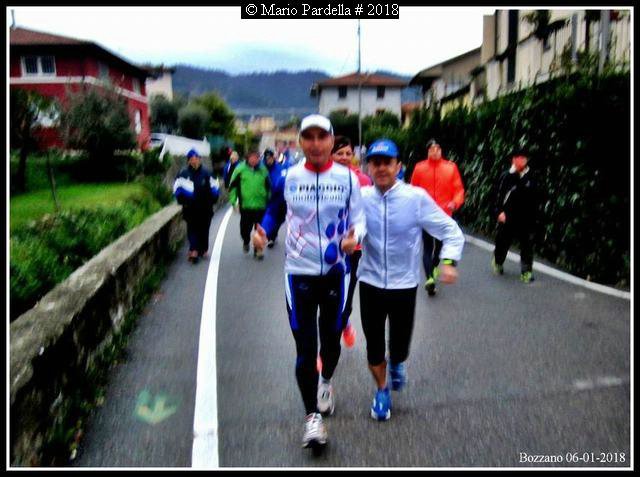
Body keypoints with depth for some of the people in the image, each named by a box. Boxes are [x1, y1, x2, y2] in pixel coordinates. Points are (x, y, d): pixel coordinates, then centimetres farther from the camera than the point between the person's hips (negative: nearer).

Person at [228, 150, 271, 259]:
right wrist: (233, 201, -4)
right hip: (245, 205, -1)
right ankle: (246, 242, 37)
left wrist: (268, 200, 18)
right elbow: (233, 186, 1)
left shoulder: (263, 170, 3)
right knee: (245, 228, 6)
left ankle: (258, 249, 17)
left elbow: (268, 187, 15)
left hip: (260, 206, 1)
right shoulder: (240, 169, -3)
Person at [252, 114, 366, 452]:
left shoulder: (348, 178, -4)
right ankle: (312, 415, 17)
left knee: (331, 337, 16)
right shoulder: (288, 178, -2)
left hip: (335, 270, 1)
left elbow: (358, 220, -1)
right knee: (305, 347, 0)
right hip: (298, 271, 0)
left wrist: (354, 238, -22)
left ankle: (326, 381, 49)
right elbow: (274, 211, 11)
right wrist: (263, 231, -9)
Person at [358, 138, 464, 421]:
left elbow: (451, 232, -8)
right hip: (370, 283, 1)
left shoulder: (417, 197, -13)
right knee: (374, 344, 10)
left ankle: (397, 364, 51)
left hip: (404, 284, -1)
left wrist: (449, 261, -23)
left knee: (400, 344, 12)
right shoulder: (361, 197, -7)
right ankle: (381, 391, 39)